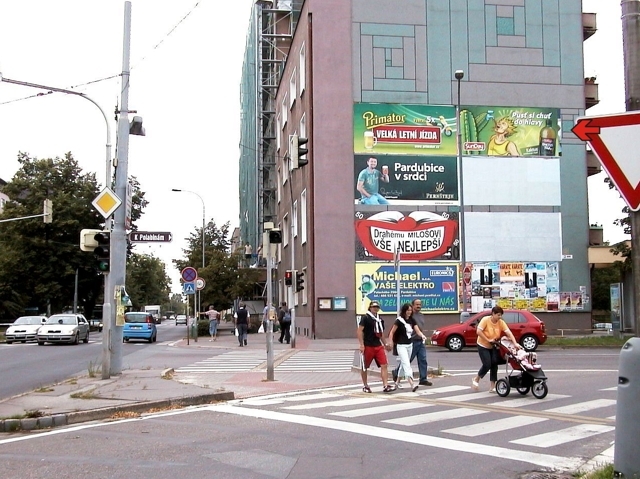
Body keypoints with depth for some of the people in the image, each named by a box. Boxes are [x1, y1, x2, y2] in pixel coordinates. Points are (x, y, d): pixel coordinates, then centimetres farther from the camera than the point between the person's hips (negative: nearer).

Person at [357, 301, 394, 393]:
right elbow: (359, 331, -13)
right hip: (368, 346, -6)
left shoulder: (380, 319, 15)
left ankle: (385, 386, -7)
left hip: (378, 346, 6)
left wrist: (385, 344, 21)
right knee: (364, 367, 7)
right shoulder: (365, 318, -7)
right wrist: (361, 345, -18)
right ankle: (365, 386, 22)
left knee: (384, 365, -6)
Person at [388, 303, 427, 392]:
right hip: (401, 345, -7)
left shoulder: (412, 320, 4)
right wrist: (390, 343, -15)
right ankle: (412, 385, -24)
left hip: (410, 345, 7)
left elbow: (418, 331, -4)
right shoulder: (399, 320, -12)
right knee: (406, 365, -15)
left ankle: (397, 381, 34)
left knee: (404, 364, 17)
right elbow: (392, 332, -9)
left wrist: (422, 336, -25)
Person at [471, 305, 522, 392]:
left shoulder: (501, 322, -10)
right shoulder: (485, 320, -20)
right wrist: (488, 340, -27)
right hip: (483, 346, -4)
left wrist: (515, 343, -31)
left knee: (494, 365, -4)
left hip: (494, 347, 4)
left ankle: (493, 387, 4)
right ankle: (476, 379, 12)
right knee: (487, 365, -13)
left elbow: (508, 332, -19)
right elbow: (478, 331, -26)